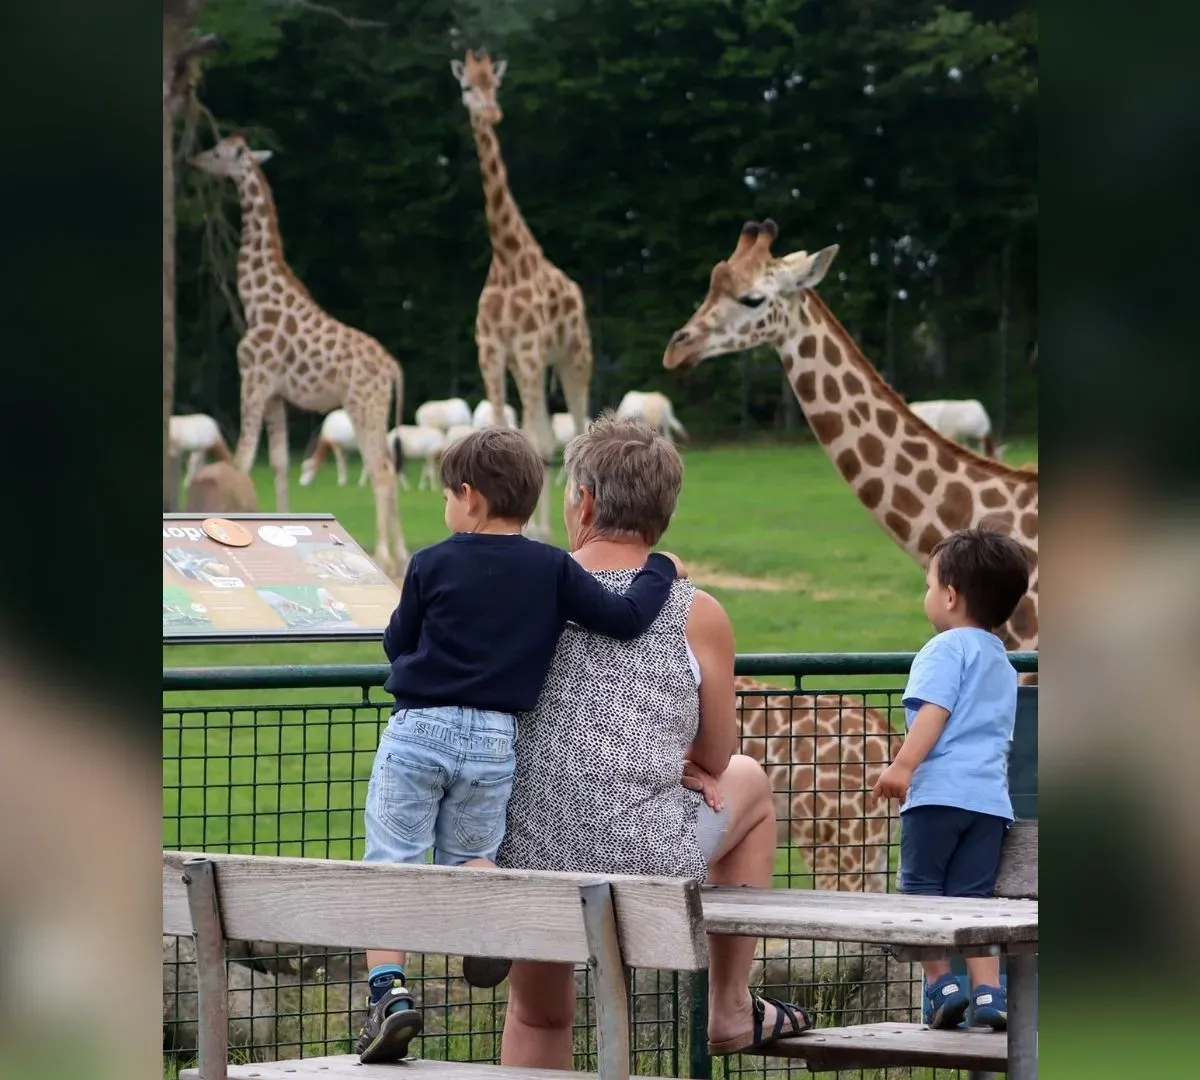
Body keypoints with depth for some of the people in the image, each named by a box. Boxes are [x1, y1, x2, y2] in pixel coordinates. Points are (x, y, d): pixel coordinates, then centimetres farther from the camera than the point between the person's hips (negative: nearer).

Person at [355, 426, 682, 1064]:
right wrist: (658, 569, 14)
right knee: (467, 856, 17)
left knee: (390, 862, -1)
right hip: (495, 739, 2)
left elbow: (396, 646, 10)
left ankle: (389, 990, -17)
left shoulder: (432, 564, 0)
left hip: (419, 729, -2)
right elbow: (626, 620, -3)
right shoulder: (552, 569, 2)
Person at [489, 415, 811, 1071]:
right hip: (644, 866, -2)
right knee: (748, 782, 30)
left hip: (525, 860, 2)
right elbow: (713, 757, 9)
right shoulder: (696, 616, -4)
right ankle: (731, 1010, 35)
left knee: (537, 1017, 31)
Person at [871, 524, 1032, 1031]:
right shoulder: (1002, 662, 26)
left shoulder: (948, 648, 0)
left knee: (921, 889, 1)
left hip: (941, 791, -7)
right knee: (972, 896, 5)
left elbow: (934, 710, -14)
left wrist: (903, 765, -21)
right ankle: (988, 992, -6)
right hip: (992, 794, 7)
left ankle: (940, 985, -4)